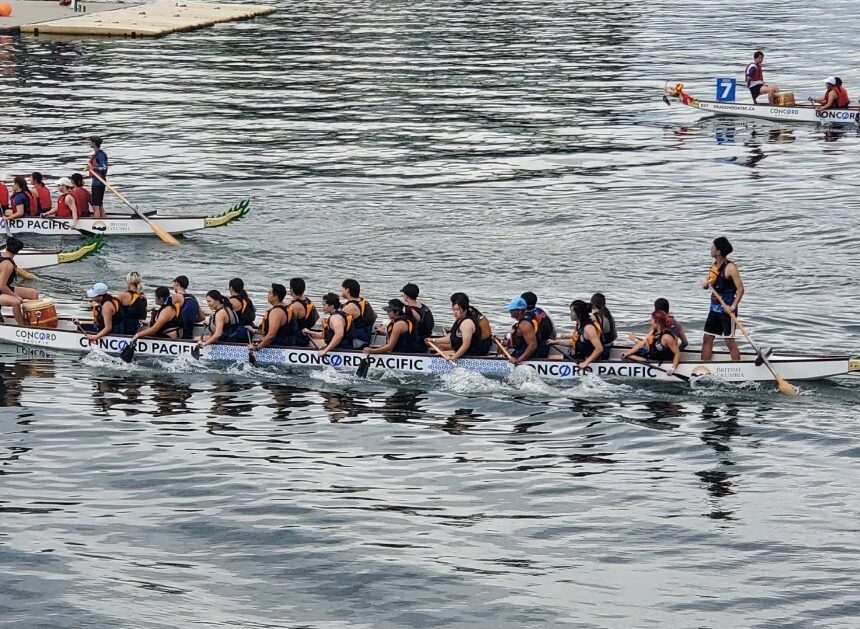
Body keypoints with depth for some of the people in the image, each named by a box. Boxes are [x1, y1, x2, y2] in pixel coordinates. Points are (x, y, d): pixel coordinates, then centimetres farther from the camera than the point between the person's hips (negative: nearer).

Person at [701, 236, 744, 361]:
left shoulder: (730, 267, -14)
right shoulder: (714, 266, 11)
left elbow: (740, 289, -16)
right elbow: (704, 285, 16)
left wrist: (733, 306, -24)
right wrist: (707, 283, -8)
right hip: (715, 307, 8)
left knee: (729, 341, -8)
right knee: (707, 339, 9)